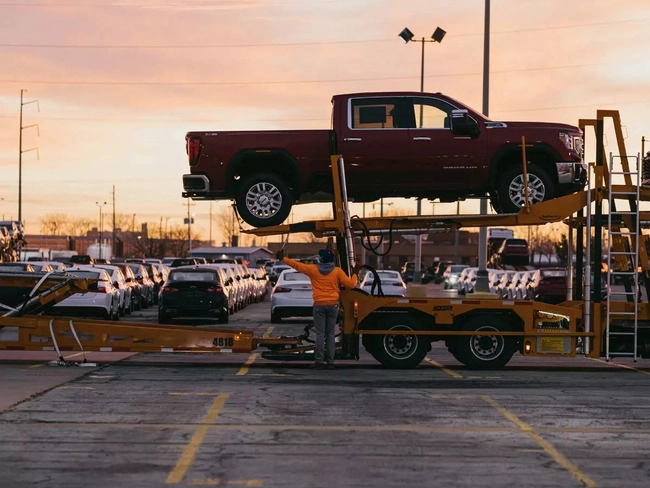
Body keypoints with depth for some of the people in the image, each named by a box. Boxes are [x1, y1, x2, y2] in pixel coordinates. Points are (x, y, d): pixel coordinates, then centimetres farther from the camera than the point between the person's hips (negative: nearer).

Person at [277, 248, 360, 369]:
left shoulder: (313, 269, -1)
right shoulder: (337, 271, -2)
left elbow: (296, 265, 6)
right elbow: (350, 284, -3)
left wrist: (283, 258, 19)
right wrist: (355, 274, 15)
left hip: (319, 305, -1)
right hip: (333, 305, 1)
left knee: (320, 333, -1)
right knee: (330, 334, 6)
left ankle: (319, 360, -8)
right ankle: (330, 361, 3)